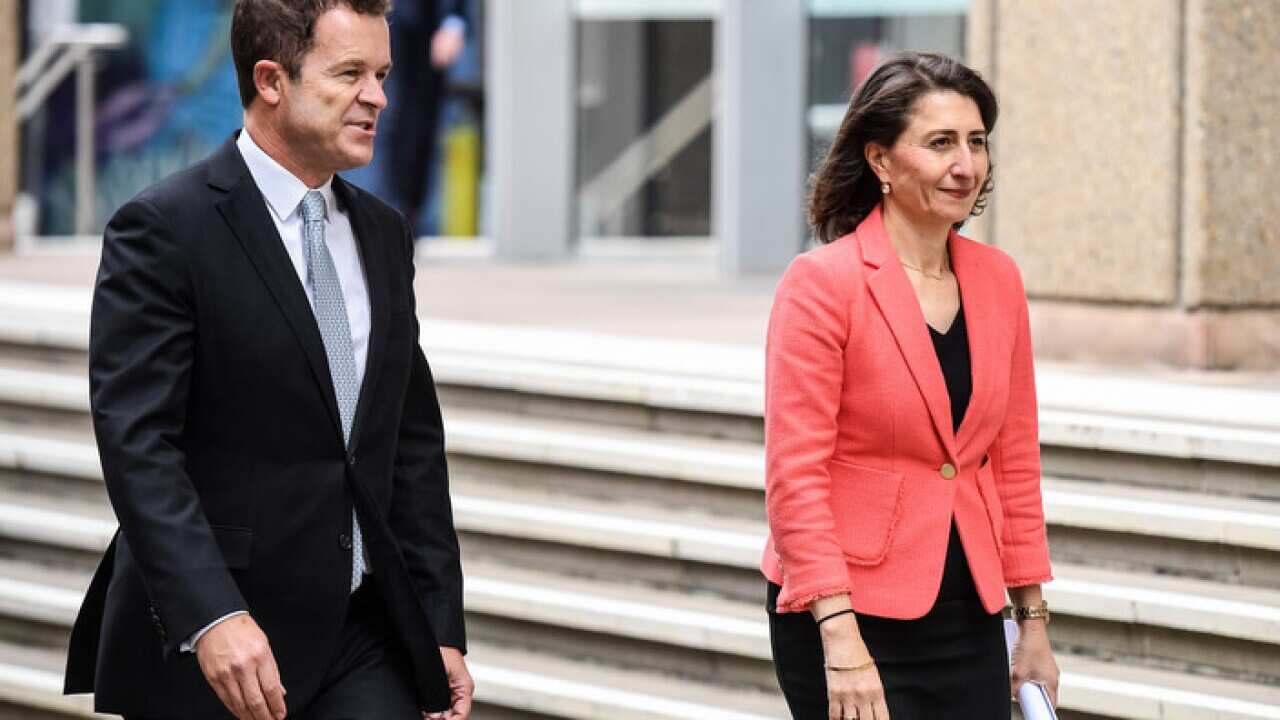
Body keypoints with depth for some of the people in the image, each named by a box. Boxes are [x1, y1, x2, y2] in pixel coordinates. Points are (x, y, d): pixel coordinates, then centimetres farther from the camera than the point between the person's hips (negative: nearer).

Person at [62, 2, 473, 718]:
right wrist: (211, 617, -27)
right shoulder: (164, 229, -8)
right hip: (207, 650, -6)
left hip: (365, 639, 6)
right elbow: (137, 442, -16)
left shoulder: (382, 234, 14)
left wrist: (442, 629, 9)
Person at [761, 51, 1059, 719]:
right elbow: (794, 477, -14)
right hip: (851, 616, -6)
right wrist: (841, 643, -20)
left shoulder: (998, 281, 8)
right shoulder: (821, 282, -10)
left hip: (967, 615, 6)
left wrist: (1033, 622, 13)